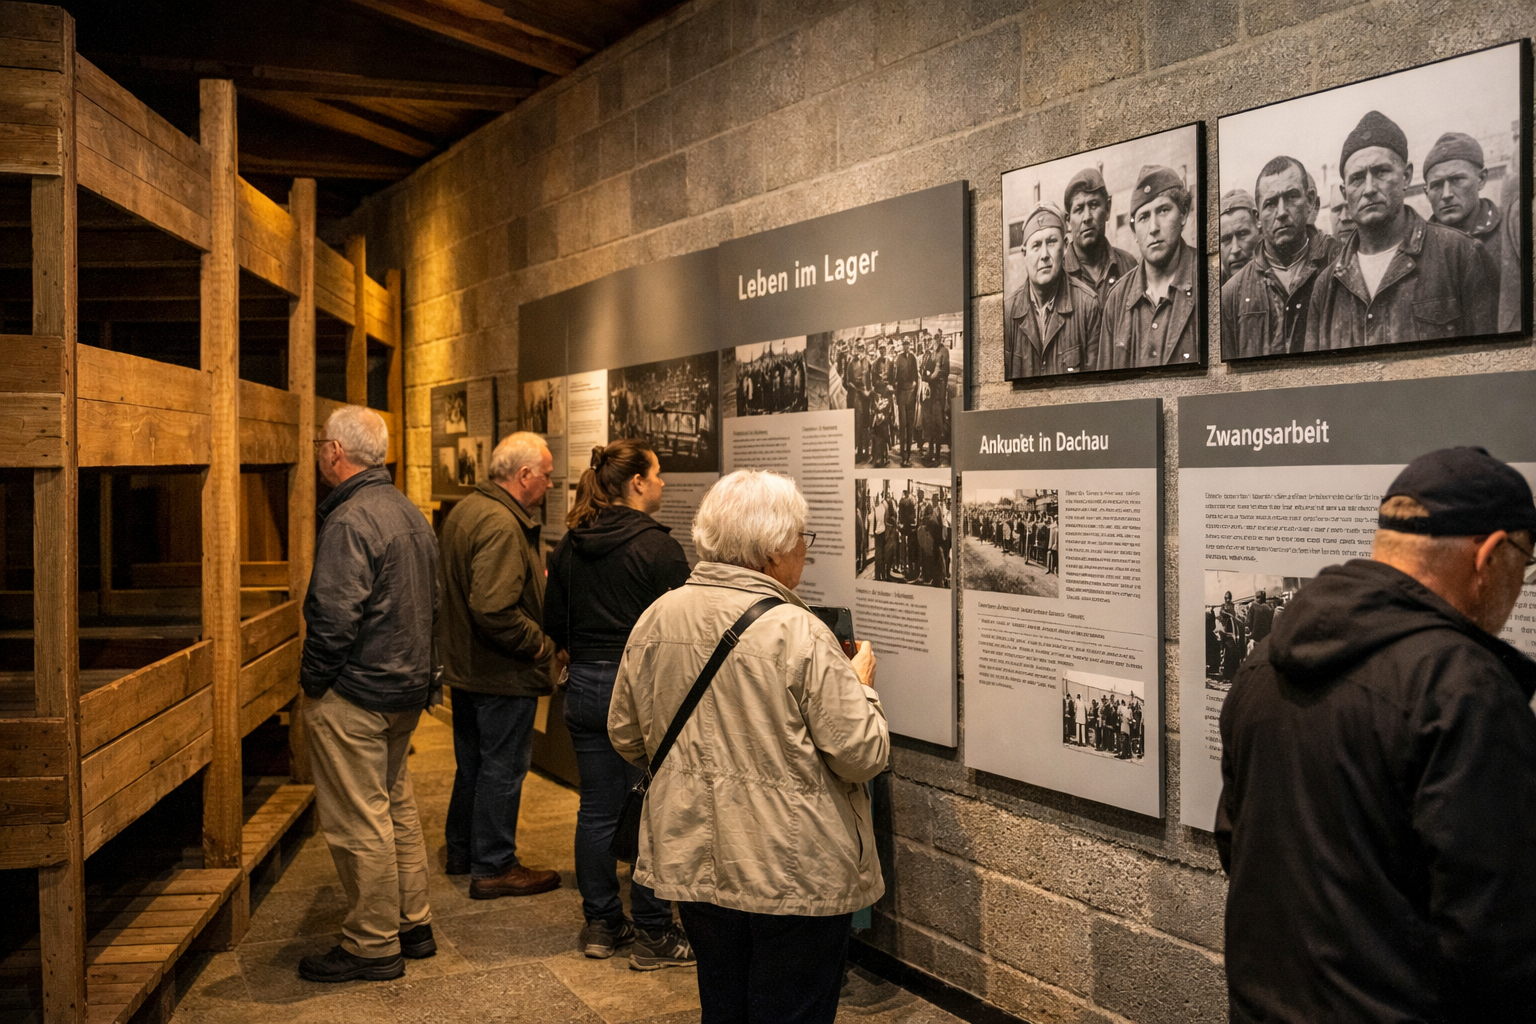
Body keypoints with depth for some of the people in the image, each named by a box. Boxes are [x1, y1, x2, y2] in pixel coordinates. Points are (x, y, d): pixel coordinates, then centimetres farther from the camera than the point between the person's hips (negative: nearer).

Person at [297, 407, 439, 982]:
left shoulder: (350, 521, -19)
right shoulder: (410, 513, 12)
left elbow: (334, 617, -24)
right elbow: (430, 605, 17)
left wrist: (312, 681, -11)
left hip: (355, 696, -10)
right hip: (408, 687, 10)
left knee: (358, 822, 0)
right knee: (396, 806, 19)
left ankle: (372, 945, 10)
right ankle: (413, 924, 28)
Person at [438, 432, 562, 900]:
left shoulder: (464, 510, 9)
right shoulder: (501, 524, -25)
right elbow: (493, 609, -32)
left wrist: (535, 577, 13)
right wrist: (538, 643, -18)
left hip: (465, 665, 10)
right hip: (502, 673, -10)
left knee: (473, 763, 22)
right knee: (503, 768, 3)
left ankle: (462, 851, 35)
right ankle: (493, 867, 14)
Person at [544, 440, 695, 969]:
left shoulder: (569, 545, 6)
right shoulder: (655, 545, -14)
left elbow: (554, 624, 13)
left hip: (584, 686, 7)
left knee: (597, 809, 13)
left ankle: (601, 924, 22)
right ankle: (653, 935, 8)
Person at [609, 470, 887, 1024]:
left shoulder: (656, 619, -2)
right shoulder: (798, 634, -20)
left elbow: (625, 736, 8)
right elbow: (863, 754, -17)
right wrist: (861, 684, 1)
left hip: (692, 858, 6)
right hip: (793, 870, -6)